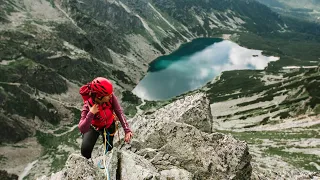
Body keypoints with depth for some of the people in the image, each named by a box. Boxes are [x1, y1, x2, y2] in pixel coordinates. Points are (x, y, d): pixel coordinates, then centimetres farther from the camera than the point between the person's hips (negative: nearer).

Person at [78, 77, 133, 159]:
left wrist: (127, 130, -39)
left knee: (109, 149, 15)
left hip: (109, 125, 2)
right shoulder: (88, 106, -37)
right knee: (85, 150, -15)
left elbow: (119, 112, -31)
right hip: (94, 127, -2)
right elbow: (82, 129, -40)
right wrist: (91, 114, -52)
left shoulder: (111, 97, -34)